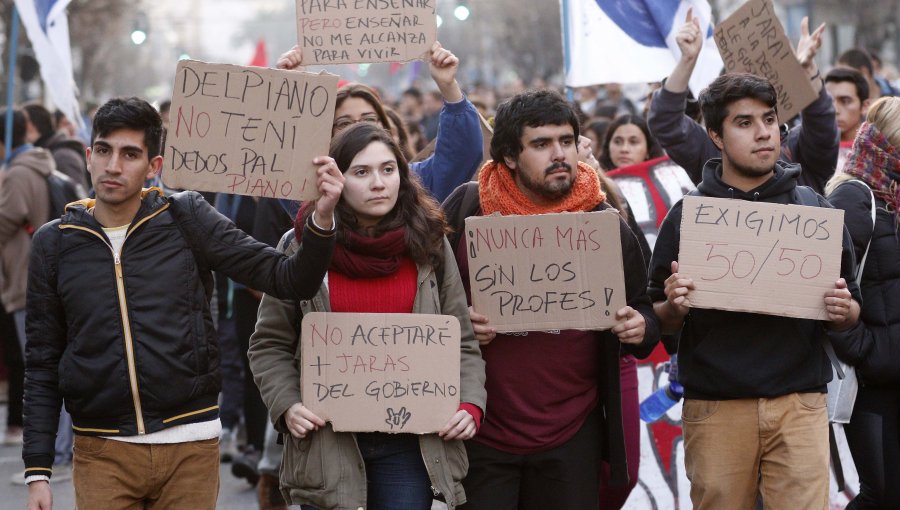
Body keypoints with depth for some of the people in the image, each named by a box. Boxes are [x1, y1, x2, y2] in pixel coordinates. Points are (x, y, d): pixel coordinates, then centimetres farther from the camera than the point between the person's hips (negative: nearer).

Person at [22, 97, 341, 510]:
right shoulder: (55, 243, 4)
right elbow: (42, 365, 7)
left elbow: (288, 279, -1)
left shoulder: (187, 219, 1)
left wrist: (322, 219, -19)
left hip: (190, 446, 0)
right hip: (102, 454, 0)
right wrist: (37, 471, 2)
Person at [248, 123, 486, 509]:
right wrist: (286, 405, -9)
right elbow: (269, 344, 6)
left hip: (411, 444, 1)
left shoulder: (429, 246, 7)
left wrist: (470, 404, -7)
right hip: (327, 444, -1)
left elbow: (462, 341, 9)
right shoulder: (304, 246, 2)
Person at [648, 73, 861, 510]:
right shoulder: (686, 215, 4)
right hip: (715, 407, 0)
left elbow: (851, 314, 12)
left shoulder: (814, 210, 6)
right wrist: (674, 308, -15)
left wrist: (843, 311, -11)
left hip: (800, 404, 0)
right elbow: (662, 324, 7)